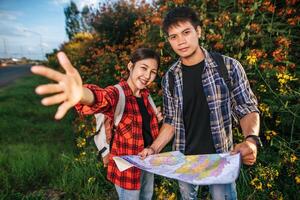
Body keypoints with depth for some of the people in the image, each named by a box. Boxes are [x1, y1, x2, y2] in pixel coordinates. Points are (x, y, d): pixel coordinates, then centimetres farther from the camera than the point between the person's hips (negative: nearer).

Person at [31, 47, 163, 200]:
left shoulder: (145, 94, -2)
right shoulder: (117, 93, -23)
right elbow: (101, 98, -49)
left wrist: (154, 118, -5)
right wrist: (82, 93, -71)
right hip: (127, 167, -7)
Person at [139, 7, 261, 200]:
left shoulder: (228, 66, -11)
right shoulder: (170, 78, -3)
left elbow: (247, 109, -6)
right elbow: (171, 122, 4)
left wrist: (251, 139, -25)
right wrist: (153, 149, -7)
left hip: (220, 159, -2)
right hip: (184, 160, 3)